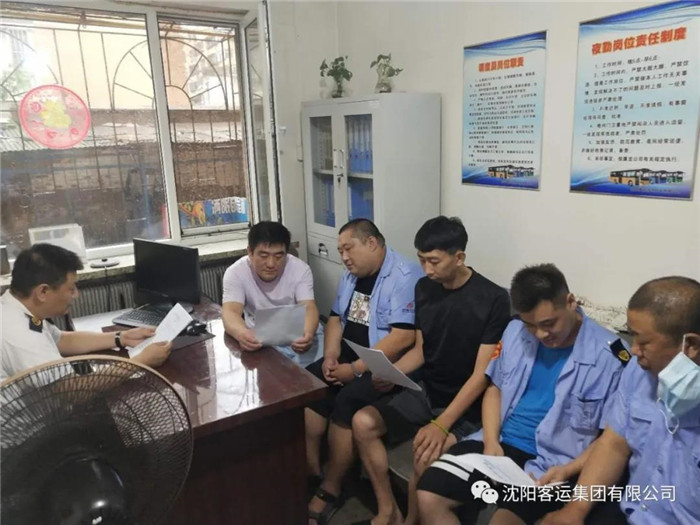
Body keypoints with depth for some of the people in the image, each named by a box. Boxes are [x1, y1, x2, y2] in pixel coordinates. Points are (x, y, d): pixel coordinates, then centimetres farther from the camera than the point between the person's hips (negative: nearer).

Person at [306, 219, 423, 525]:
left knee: (347, 401, -27)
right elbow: (336, 318, 15)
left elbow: (402, 338, -24)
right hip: (349, 354, 8)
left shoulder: (405, 276, -17)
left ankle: (330, 491, -8)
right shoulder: (351, 275, 11)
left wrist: (355, 370, -22)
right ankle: (310, 472, -1)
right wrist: (331, 356, -3)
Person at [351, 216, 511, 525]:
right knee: (362, 422, -9)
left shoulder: (493, 299, -18)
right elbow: (420, 349, 9)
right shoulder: (424, 288, 1)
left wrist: (442, 424, -25)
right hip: (425, 392, 6)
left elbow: (482, 374, -19)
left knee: (426, 452, -30)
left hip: (466, 407, -6)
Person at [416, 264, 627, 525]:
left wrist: (567, 470, -19)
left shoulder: (609, 356, -11)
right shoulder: (515, 331, 3)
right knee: (428, 497, -11)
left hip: (551, 461, -4)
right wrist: (491, 441, -3)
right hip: (500, 444, 5)